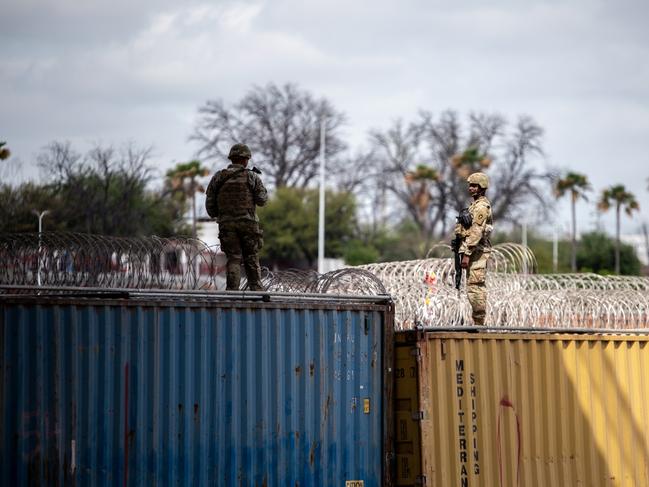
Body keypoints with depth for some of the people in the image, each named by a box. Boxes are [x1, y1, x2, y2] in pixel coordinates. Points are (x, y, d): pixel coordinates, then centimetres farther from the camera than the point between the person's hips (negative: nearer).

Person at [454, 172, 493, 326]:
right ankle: (478, 323, 14)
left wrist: (466, 254, -23)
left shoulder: (481, 207, -13)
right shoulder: (476, 205, 19)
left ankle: (479, 323, -11)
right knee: (478, 288, 11)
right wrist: (466, 252, 22)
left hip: (477, 252, -11)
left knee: (474, 288, -11)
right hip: (477, 252, 11)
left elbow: (476, 232, -21)